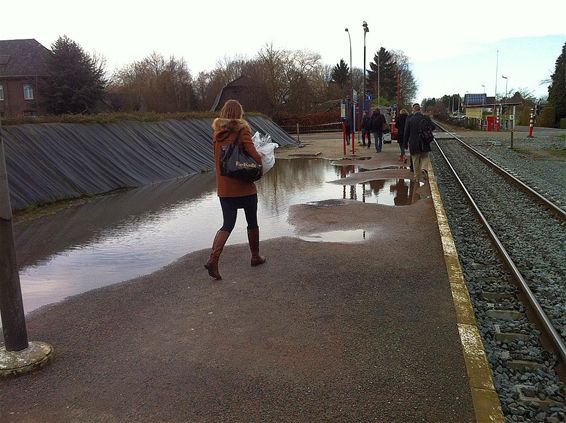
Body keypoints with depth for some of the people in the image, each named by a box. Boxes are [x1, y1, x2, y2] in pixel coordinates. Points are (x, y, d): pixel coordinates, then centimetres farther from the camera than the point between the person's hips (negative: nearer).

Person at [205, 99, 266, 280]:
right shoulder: (242, 130, -11)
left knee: (227, 225, 8)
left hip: (224, 188, 4)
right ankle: (255, 257, 29)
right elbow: (253, 154, -22)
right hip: (245, 186, -4)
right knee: (252, 222, 15)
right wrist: (260, 162, -1)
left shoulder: (216, 134, 7)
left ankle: (213, 259, -10)